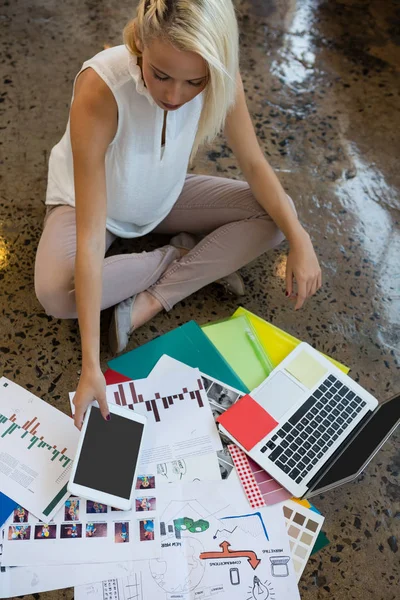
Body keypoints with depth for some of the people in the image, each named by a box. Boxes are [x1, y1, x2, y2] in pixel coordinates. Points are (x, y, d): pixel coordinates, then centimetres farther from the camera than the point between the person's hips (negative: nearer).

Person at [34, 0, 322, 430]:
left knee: (276, 215, -13)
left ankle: (148, 305, -15)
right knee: (55, 294, -33)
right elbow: (90, 235, -40)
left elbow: (254, 165, -11)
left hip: (165, 196, 3)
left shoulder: (220, 78, -26)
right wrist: (91, 366, -41)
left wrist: (299, 238, -27)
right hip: (92, 199, -3)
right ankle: (186, 257, -9)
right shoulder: (99, 88, -38)